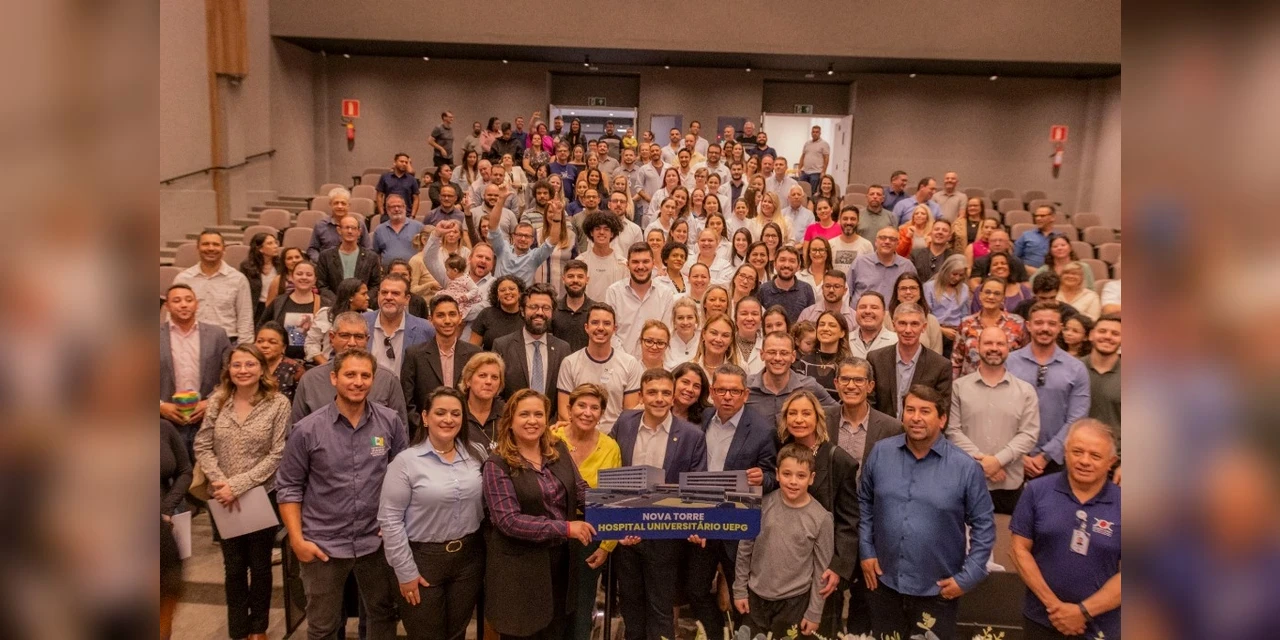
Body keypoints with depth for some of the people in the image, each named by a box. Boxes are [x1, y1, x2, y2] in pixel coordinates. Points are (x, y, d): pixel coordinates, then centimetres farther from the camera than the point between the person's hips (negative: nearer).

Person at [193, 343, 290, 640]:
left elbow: (277, 455, -13)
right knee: (234, 566, 13)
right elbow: (202, 446, -1)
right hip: (224, 499, 2)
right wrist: (221, 482, -15)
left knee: (260, 565, 12)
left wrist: (238, 485, -19)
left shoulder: (278, 404, -10)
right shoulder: (217, 401, 0)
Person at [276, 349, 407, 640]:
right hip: (324, 544, -2)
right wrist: (297, 540, -9)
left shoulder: (391, 422, -6)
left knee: (384, 614, 19)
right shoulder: (307, 430, -11)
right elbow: (289, 488, -4)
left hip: (376, 540, 2)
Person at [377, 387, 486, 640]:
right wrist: (405, 571, -10)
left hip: (469, 557, 4)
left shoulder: (478, 454, 1)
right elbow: (390, 519, -10)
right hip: (423, 559, -3)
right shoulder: (406, 461, -11)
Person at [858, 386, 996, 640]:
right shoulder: (880, 453, -3)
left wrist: (967, 577, -7)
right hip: (884, 583, 3)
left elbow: (983, 525, -5)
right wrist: (866, 550, 3)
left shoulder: (965, 467, -11)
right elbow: (864, 503, 8)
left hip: (937, 591, -2)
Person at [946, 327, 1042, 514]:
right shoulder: (959, 387, 2)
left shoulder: (1025, 391, 6)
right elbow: (953, 430, -3)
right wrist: (980, 461, -13)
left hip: (1010, 484, 1)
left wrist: (999, 460, -13)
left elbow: (1029, 434, -1)